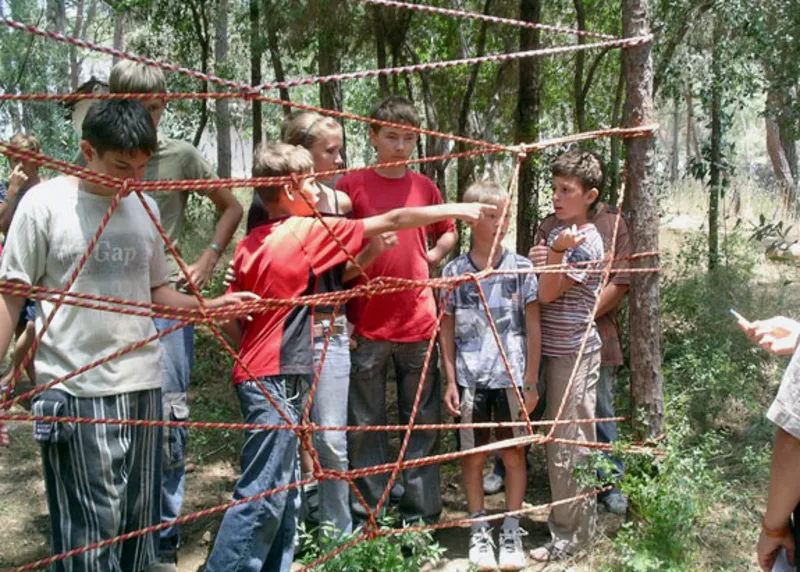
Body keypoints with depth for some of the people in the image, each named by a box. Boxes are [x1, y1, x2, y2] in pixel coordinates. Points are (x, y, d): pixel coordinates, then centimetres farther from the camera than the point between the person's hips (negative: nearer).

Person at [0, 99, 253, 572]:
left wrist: (208, 305, 0)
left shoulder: (145, 207, 9)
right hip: (76, 392, -5)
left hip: (143, 385, 5)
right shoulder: (45, 204, -5)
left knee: (140, 521, 13)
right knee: (91, 530, -3)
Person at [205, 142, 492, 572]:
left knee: (280, 489, 15)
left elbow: (230, 319, 8)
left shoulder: (250, 244, 9)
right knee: (261, 494, -5)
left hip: (257, 374, 8)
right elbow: (390, 222, -3)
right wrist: (456, 209, 4)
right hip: (278, 379, -8)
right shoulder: (307, 231, -9)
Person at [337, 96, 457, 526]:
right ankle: (365, 517, 17)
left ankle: (421, 515, 20)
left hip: (419, 323, 3)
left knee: (423, 422, 9)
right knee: (365, 424, 5)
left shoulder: (425, 187, 8)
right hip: (366, 325, -3)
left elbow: (448, 234, 25)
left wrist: (429, 259, 6)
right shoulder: (352, 184, -2)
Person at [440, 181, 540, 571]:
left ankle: (511, 531, 20)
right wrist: (450, 381, 0)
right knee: (472, 456, 8)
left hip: (511, 378, 0)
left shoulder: (520, 268, -1)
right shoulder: (454, 271, 0)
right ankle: (478, 531, 22)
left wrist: (531, 382, 0)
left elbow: (533, 328, 2)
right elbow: (446, 330, 5)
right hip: (470, 379, 0)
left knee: (513, 454, 7)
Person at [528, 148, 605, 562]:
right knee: (558, 440, 16)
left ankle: (571, 534, 8)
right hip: (554, 350, 9)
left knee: (568, 443, -2)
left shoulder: (586, 242, -14)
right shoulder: (558, 230, 11)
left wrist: (556, 251, -27)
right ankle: (566, 521, 29)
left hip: (574, 353, -9)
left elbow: (548, 293, -18)